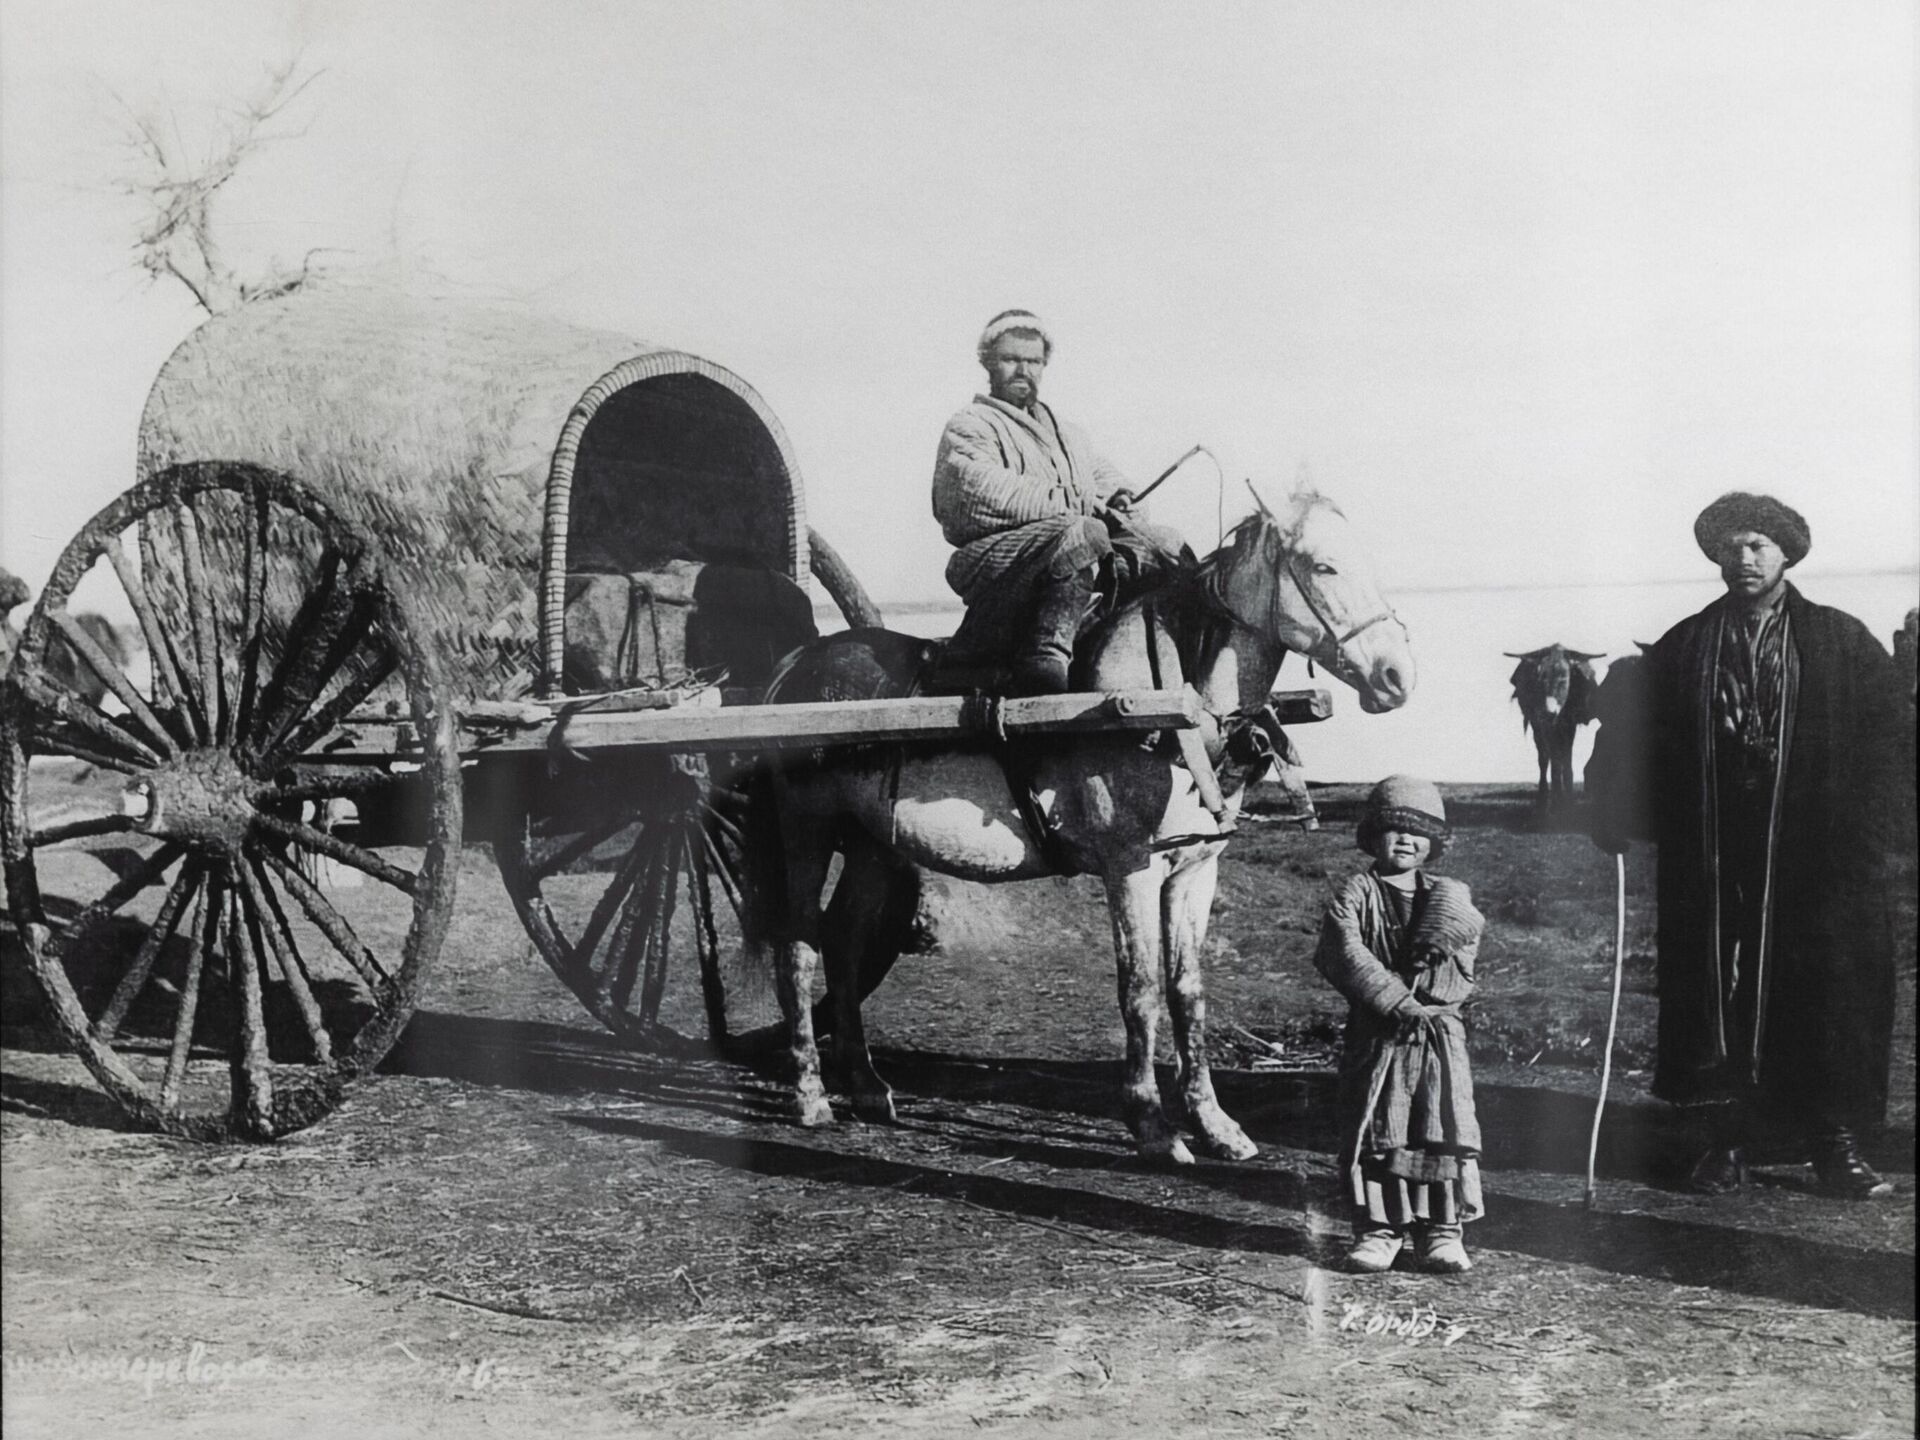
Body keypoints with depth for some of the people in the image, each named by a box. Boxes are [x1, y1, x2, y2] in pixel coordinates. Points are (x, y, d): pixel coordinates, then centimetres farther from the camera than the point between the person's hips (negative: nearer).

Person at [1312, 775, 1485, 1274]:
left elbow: (1462, 972, 4)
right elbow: (1345, 955, -15)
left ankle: (1441, 1232, 10)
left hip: (1439, 1032, 2)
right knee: (1374, 1134, 1)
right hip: (1375, 1034, -2)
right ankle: (1378, 1230, 11)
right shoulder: (1354, 895, -1)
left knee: (1447, 1130, 0)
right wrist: (1397, 1000, -19)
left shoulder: (1450, 899, 11)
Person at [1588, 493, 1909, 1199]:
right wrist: (1615, 815, -8)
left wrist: (1880, 838, -8)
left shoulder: (1844, 643, 5)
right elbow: (1638, 743, 5)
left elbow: (1883, 744, 1)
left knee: (1826, 996, 2)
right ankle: (1726, 1141, 11)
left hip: (1818, 856, -1)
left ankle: (1836, 1146, 12)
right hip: (1712, 864, 1)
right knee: (1716, 994, 2)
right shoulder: (1683, 647, 9)